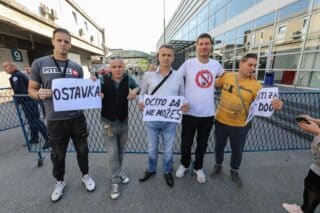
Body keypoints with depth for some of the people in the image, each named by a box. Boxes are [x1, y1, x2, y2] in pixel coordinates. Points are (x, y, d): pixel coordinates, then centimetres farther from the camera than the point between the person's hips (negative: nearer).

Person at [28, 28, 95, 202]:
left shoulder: (77, 67, 3)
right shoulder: (39, 64, -2)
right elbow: (31, 90, 3)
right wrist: (39, 94, -19)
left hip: (77, 117, 1)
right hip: (55, 120, -1)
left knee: (82, 149, 16)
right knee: (58, 154, 18)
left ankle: (85, 176, 41)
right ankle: (59, 181, 45)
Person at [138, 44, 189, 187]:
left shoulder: (178, 77, -1)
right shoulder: (148, 75, -2)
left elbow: (182, 97, 5)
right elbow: (142, 94, 5)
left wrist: (185, 106, -17)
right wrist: (141, 104, -16)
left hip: (170, 121, 0)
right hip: (151, 120, 0)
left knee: (168, 150, 18)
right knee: (152, 149, 19)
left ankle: (167, 172, 44)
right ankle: (151, 170, 46)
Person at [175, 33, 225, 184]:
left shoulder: (216, 64, 4)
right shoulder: (188, 64, -8)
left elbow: (224, 75, 25)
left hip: (208, 113, 3)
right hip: (190, 112, -3)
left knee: (202, 143, 18)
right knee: (186, 143, 13)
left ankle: (198, 167, 42)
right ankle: (184, 164, 41)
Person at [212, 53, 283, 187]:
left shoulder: (255, 85, -10)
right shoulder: (227, 76, -6)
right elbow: (213, 85, 8)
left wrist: (275, 106, -34)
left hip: (240, 126, -1)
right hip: (220, 122, 1)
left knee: (237, 151, 18)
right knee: (219, 146, 21)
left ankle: (234, 171, 46)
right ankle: (218, 164, 49)